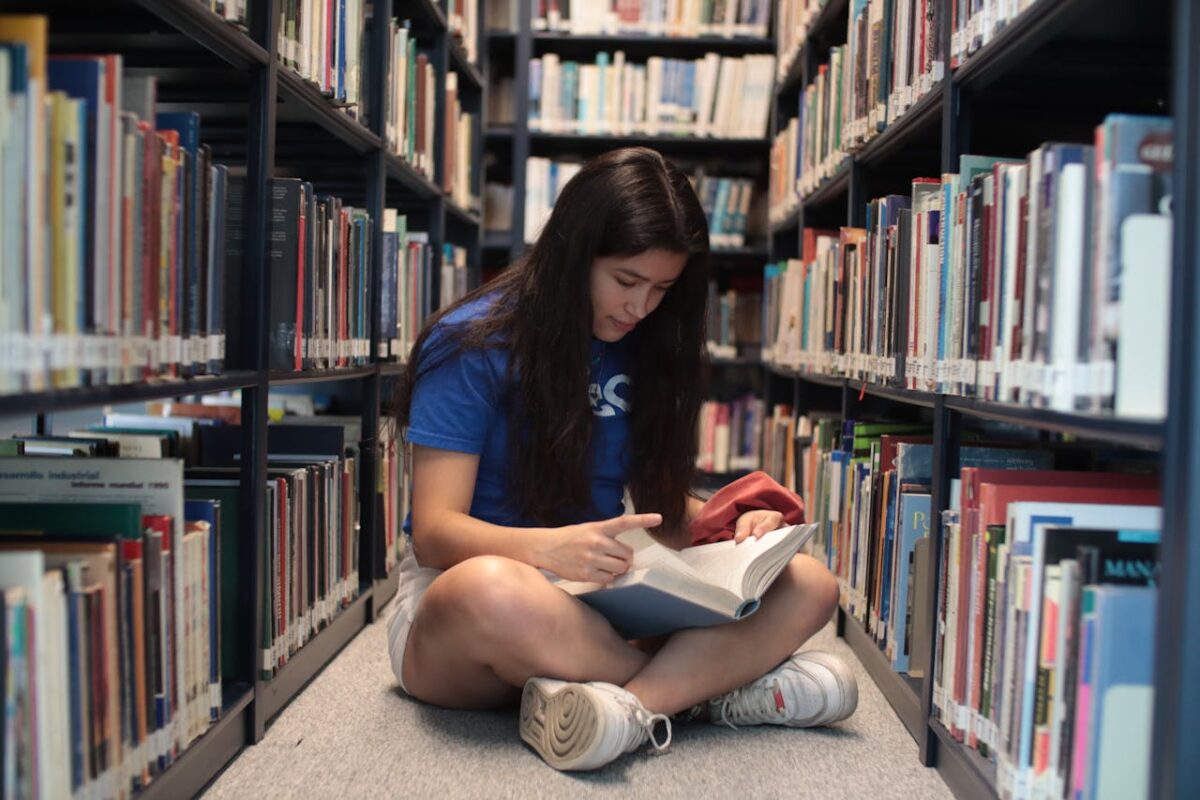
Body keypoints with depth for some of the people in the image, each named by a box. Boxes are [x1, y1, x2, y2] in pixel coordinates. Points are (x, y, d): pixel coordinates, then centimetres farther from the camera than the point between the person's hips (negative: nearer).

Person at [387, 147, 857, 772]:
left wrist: (731, 526, -12)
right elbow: (434, 531, -15)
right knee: (491, 589, -42)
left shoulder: (642, 351, 6)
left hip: (600, 607, 5)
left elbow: (660, 501, 11)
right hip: (454, 602, -4)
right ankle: (708, 687, -19)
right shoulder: (472, 345, -10)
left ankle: (628, 702, -34)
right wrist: (549, 547, -35)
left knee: (810, 585, -14)